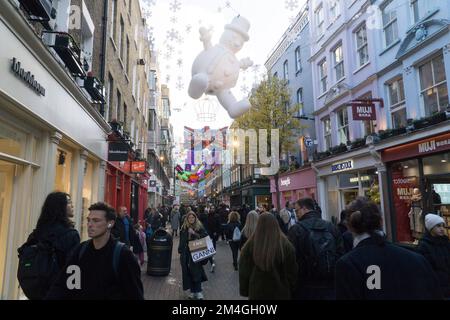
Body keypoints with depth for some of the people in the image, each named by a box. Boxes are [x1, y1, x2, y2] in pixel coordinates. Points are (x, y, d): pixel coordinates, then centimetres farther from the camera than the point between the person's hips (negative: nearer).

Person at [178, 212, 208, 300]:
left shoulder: (199, 227, -2)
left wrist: (195, 233, -19)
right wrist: (180, 250, 5)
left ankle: (198, 292, 3)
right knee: (188, 272, 7)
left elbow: (205, 237, -8)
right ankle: (193, 291, 19)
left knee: (196, 272, -5)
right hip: (186, 254, 3)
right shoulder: (184, 228, 6)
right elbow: (181, 241, 10)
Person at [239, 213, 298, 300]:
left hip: (257, 292, 0)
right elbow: (292, 272, -6)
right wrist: (291, 291, 9)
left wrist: (244, 291, 11)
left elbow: (243, 272, -3)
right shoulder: (285, 244, -16)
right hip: (280, 293, 0)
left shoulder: (250, 245, -14)